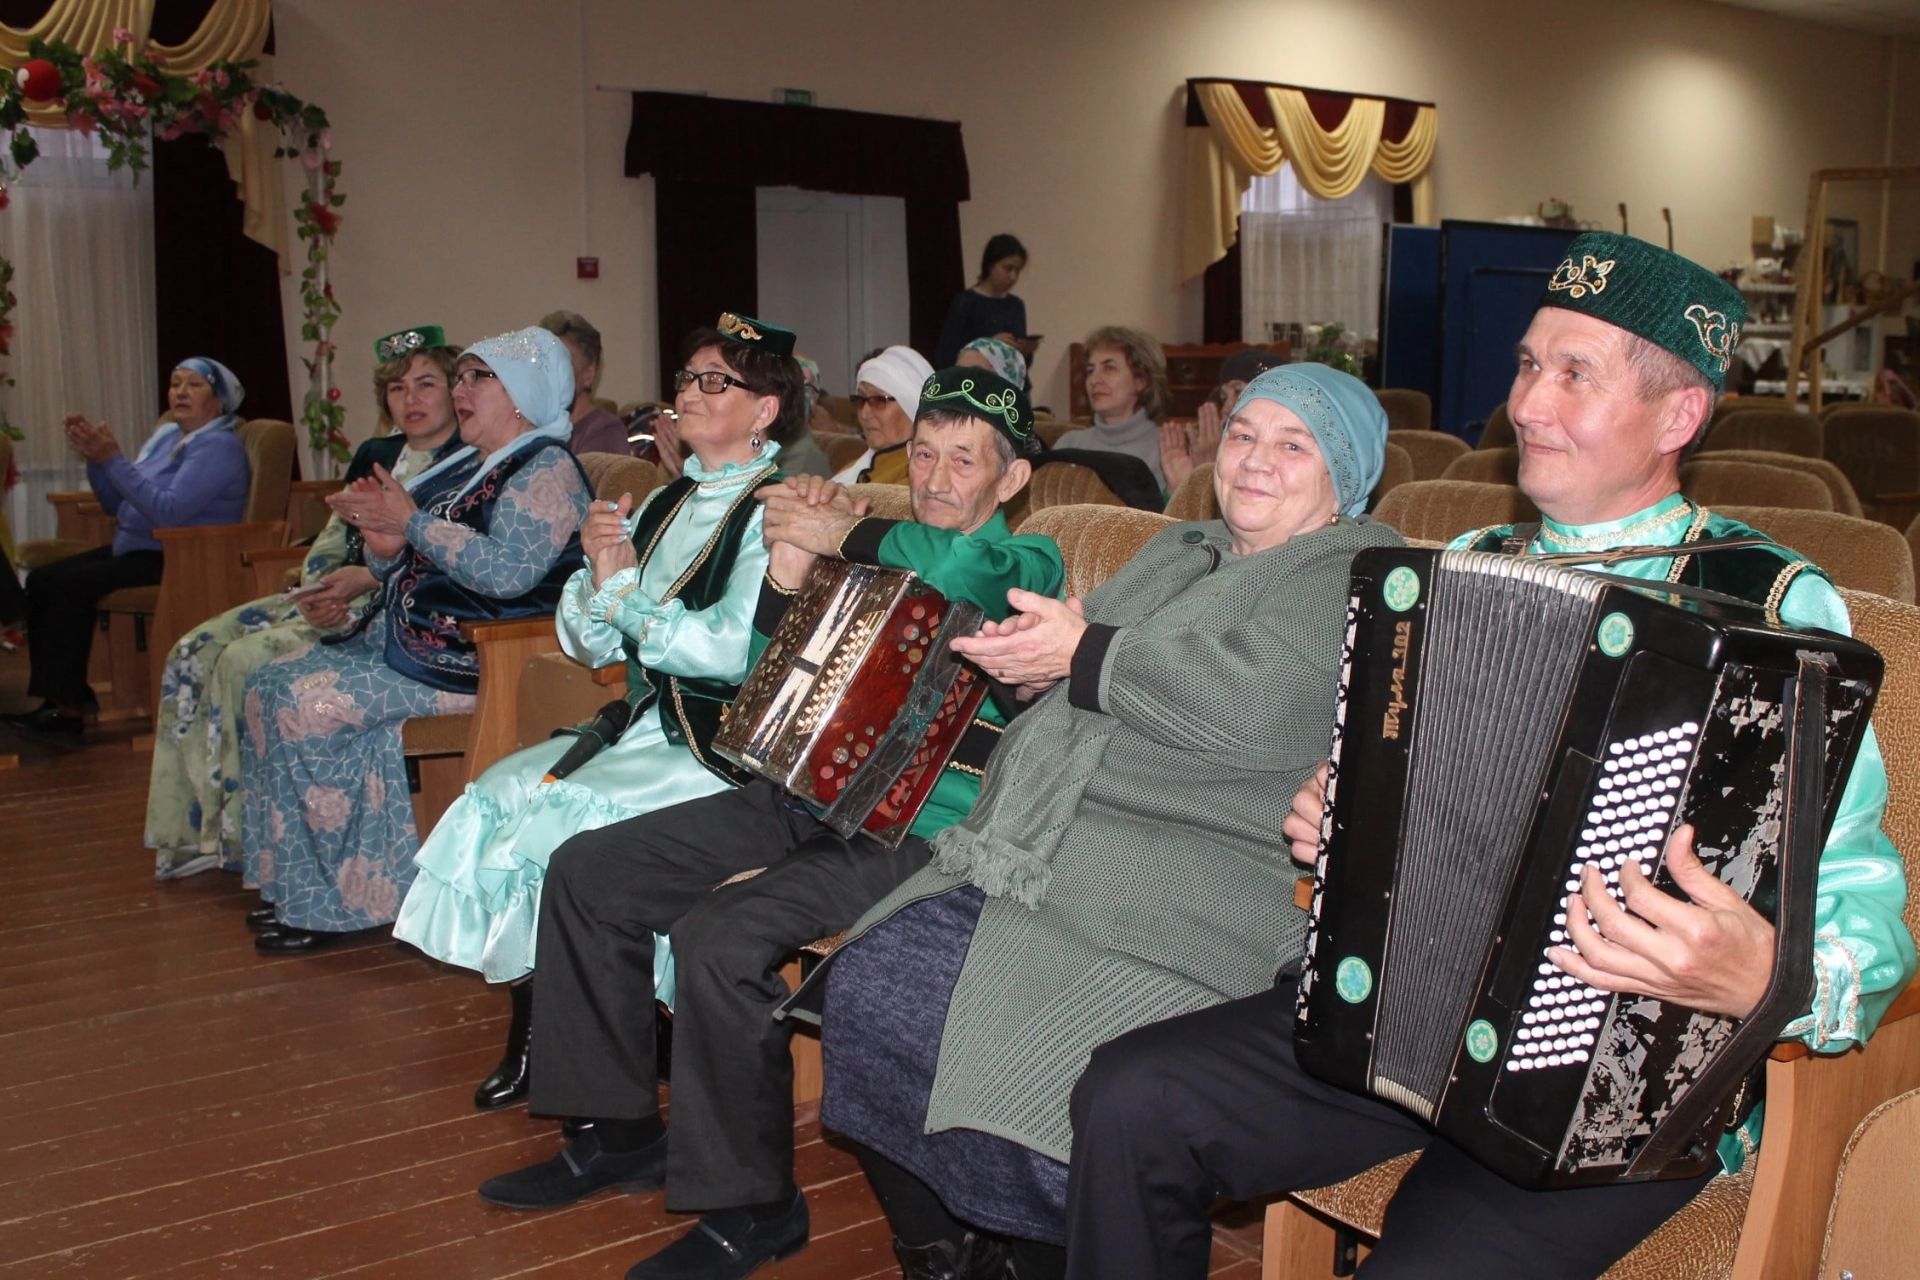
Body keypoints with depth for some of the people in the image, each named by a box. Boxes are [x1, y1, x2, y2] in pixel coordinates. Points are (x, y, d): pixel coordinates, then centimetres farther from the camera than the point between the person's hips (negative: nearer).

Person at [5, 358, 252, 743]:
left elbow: (168, 511, -25)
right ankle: (58, 695, -3)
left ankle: (68, 708, -15)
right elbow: (118, 504, 18)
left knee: (69, 585, -21)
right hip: (135, 550, 9)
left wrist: (113, 460, -23)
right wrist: (94, 458, 2)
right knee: (41, 580, -3)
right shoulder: (166, 435, 16)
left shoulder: (218, 447, -13)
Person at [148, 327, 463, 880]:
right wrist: (322, 589, -3)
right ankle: (199, 828, -3)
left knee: (244, 661, -23)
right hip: (335, 601, 9)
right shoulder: (375, 455, 19)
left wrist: (369, 577, -21)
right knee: (194, 653, -6)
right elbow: (330, 541, 19)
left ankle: (246, 834, -12)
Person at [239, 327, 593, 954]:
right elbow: (402, 571, 23)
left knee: (312, 704, -22)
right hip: (402, 635, 10)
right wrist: (383, 541, 0)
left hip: (467, 657, -10)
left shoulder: (547, 469, -8)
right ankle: (296, 885, 2)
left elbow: (507, 572, -24)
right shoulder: (465, 468, 20)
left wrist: (411, 521, -17)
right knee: (268, 687, -3)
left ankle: (348, 897, -8)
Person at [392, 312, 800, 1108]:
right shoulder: (665, 504, 15)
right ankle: (532, 1033, 1)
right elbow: (588, 645, 15)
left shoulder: (773, 511, -10)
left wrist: (626, 590, -9)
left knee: (564, 819, -23)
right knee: (498, 796, -9)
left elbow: (732, 652, -21)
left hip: (722, 747, -8)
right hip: (645, 728, 8)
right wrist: (600, 575, -6)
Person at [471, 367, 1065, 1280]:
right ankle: (623, 1131, 15)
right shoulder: (884, 552, 19)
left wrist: (840, 533, -14)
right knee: (587, 871, 3)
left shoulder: (1029, 562, -3)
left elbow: (960, 570, -30)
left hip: (920, 827, -8)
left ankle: (749, 1205, -10)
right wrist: (792, 556, -1)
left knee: (720, 931, -29)